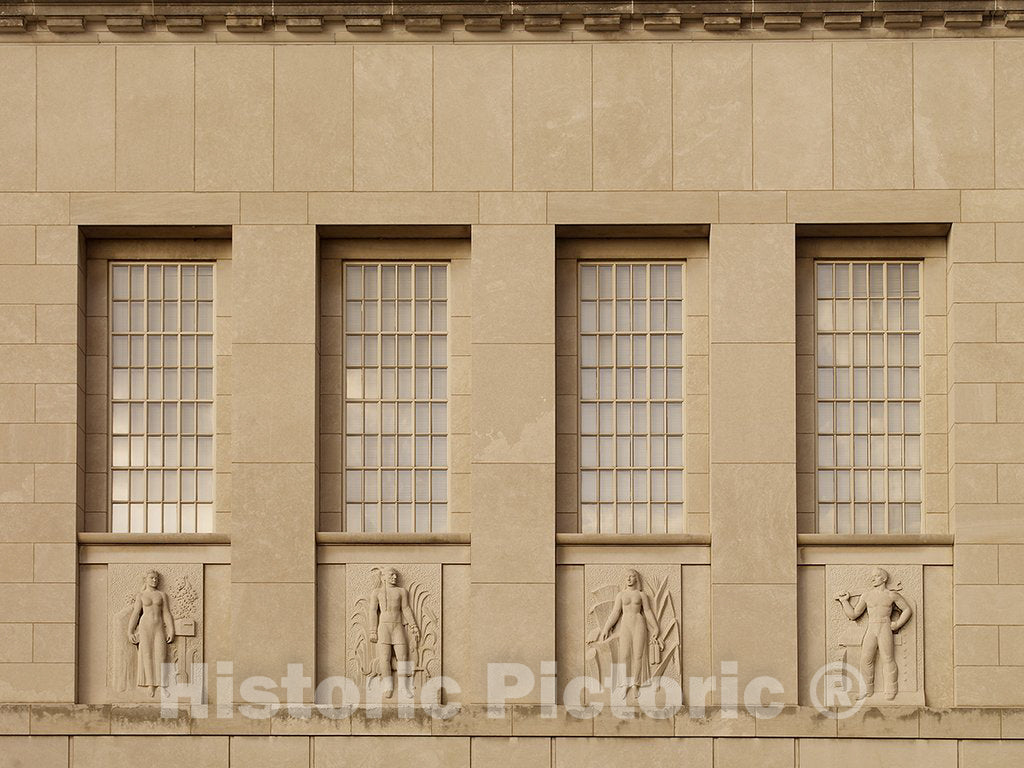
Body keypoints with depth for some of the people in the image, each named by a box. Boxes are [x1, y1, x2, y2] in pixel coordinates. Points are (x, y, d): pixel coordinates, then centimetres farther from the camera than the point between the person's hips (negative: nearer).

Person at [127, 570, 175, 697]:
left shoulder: (162, 595, 10)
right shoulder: (140, 596, 6)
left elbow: (167, 614, 7)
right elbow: (135, 614, 4)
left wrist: (171, 631, 0)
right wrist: (130, 632, -1)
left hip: (159, 627, 1)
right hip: (145, 626, -1)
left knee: (160, 654, -8)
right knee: (147, 654, -6)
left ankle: (161, 685, -9)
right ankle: (150, 684, -5)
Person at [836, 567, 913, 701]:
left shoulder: (892, 595, 7)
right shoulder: (867, 595, 13)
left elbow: (907, 610, 14)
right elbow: (854, 614, 14)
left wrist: (897, 624, 3)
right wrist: (844, 602, 5)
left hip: (885, 629, -3)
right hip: (871, 629, 3)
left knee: (888, 660, -4)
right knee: (865, 659, -4)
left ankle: (891, 692, 2)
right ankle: (868, 689, 7)